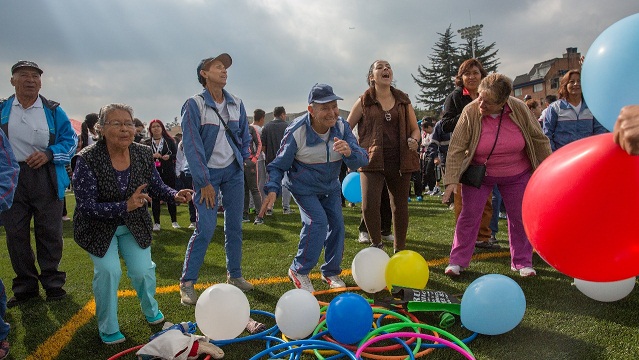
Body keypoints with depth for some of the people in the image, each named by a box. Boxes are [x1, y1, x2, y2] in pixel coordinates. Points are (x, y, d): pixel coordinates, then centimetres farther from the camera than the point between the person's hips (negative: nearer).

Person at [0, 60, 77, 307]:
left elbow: (71, 140, 2)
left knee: (49, 232, 4)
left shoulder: (53, 111, 4)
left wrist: (48, 154, -13)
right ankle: (25, 285, 20)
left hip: (46, 180, -2)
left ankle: (52, 282, 18)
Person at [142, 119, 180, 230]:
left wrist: (169, 156, -15)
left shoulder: (169, 140, 6)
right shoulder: (146, 143, 6)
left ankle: (174, 221, 14)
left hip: (168, 172, 0)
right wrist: (152, 156, -16)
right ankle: (156, 223, 11)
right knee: (155, 198, 2)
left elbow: (176, 154, 4)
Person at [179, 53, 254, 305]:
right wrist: (204, 182, -15)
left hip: (233, 171, 5)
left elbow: (245, 136, 17)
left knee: (234, 225, 8)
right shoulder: (194, 104, -10)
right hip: (207, 173, -4)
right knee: (205, 228, -10)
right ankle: (187, 283, 3)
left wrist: (242, 160, 5)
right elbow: (192, 145, -13)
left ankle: (234, 275, 22)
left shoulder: (236, 104, 4)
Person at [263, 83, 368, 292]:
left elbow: (362, 161, -21)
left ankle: (331, 272, 24)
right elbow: (279, 165, -15)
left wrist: (349, 152, -44)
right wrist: (272, 189, -32)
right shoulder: (296, 131, -26)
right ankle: (299, 271, 0)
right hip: (304, 187, -5)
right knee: (317, 222, -20)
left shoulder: (342, 127, -16)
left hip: (330, 186, 5)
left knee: (336, 224, 2)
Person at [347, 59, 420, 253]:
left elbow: (415, 128, 17)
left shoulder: (403, 100, 11)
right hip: (372, 161, -2)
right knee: (369, 205, -15)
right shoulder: (364, 102, 4)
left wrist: (414, 140, -5)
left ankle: (400, 250, 27)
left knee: (400, 206, 9)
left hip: (400, 162, 3)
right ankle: (377, 245, 11)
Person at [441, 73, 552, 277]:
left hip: (517, 175, 2)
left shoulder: (519, 109, -16)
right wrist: (451, 179, -28)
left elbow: (538, 139, -5)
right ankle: (458, 260, 10)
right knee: (469, 215, -1)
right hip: (479, 174, -2)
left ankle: (522, 262, 24)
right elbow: (456, 148, -20)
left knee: (520, 217, 8)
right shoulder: (470, 112, -21)